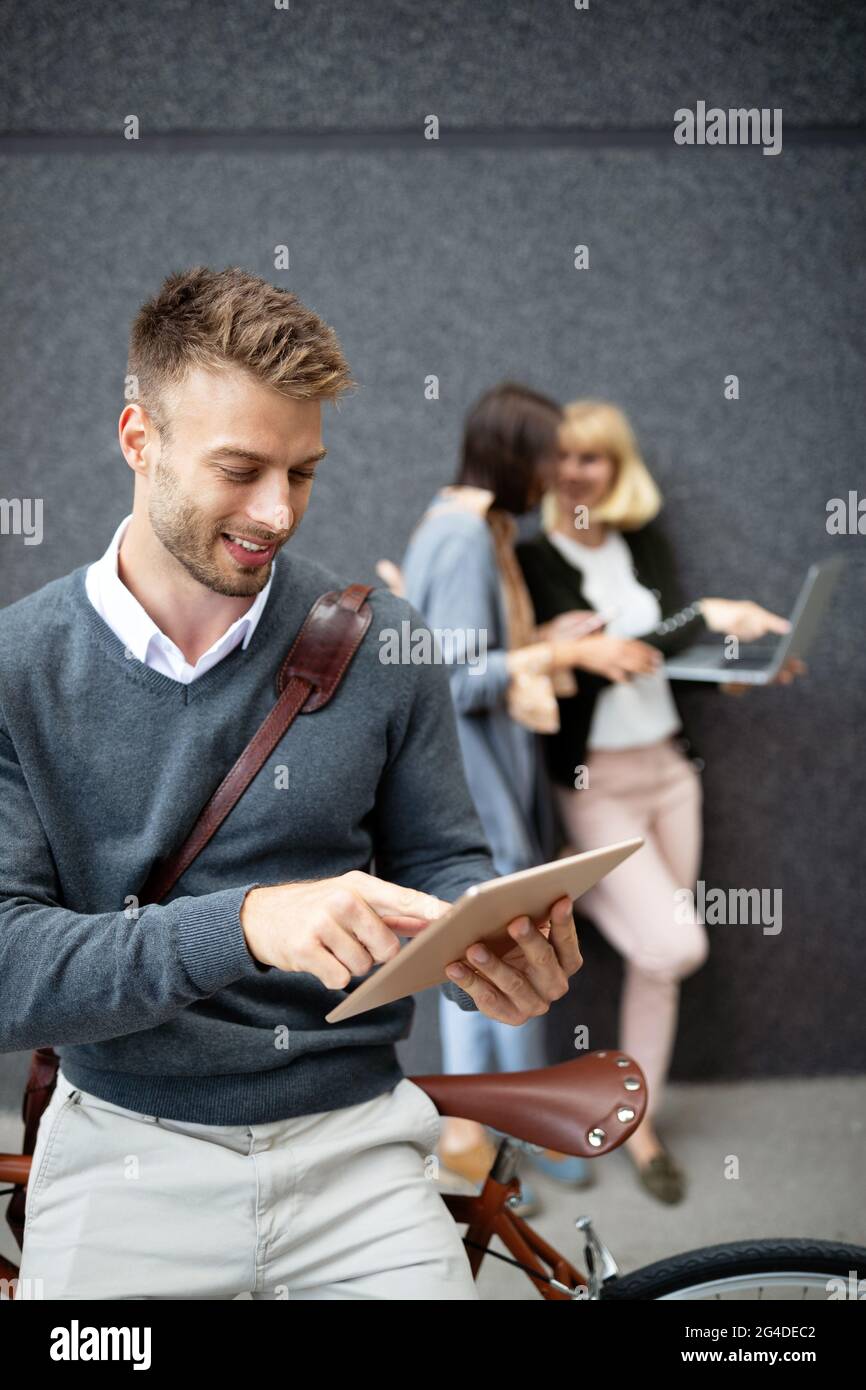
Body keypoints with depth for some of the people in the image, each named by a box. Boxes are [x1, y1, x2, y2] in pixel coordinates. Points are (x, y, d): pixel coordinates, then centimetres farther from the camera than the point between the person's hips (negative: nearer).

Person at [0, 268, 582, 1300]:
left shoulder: (381, 643, -3)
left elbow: (443, 864, 6)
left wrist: (498, 956, -17)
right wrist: (247, 923, -29)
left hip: (353, 1147, 1)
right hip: (128, 1153, -1)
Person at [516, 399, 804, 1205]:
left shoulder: (646, 546, 7)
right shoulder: (534, 561, -9)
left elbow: (674, 653, 1)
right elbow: (589, 659, -20)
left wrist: (747, 656, -17)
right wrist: (709, 616, -26)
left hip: (669, 767, 5)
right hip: (594, 782, -5)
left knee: (659, 962, 9)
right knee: (675, 946, -17)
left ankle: (639, 1122, 23)